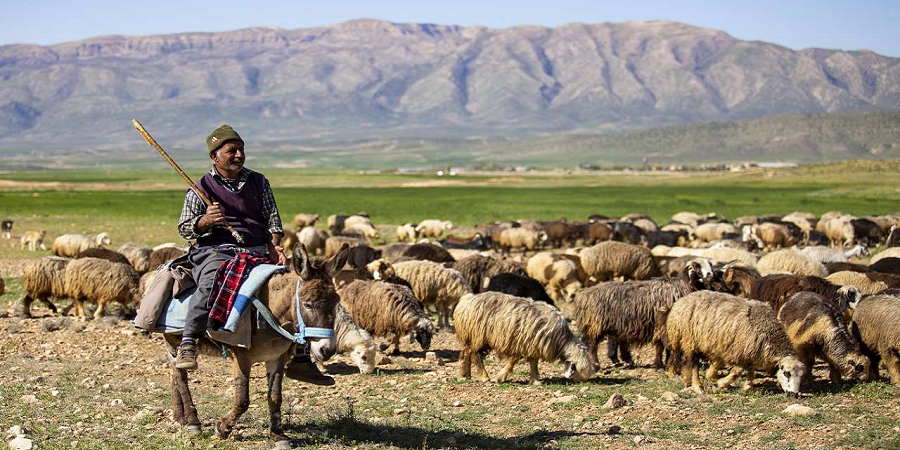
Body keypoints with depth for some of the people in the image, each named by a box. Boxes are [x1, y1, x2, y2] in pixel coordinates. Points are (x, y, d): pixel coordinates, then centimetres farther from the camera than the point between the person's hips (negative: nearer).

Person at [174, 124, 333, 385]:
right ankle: (187, 344, -34)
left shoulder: (259, 183, 17)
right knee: (211, 283, -39)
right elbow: (184, 228, 5)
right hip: (215, 251, -4)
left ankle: (299, 359, 0)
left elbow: (272, 219, 13)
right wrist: (205, 221, -16)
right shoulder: (201, 189, 7)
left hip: (257, 253, 4)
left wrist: (274, 246, -5)